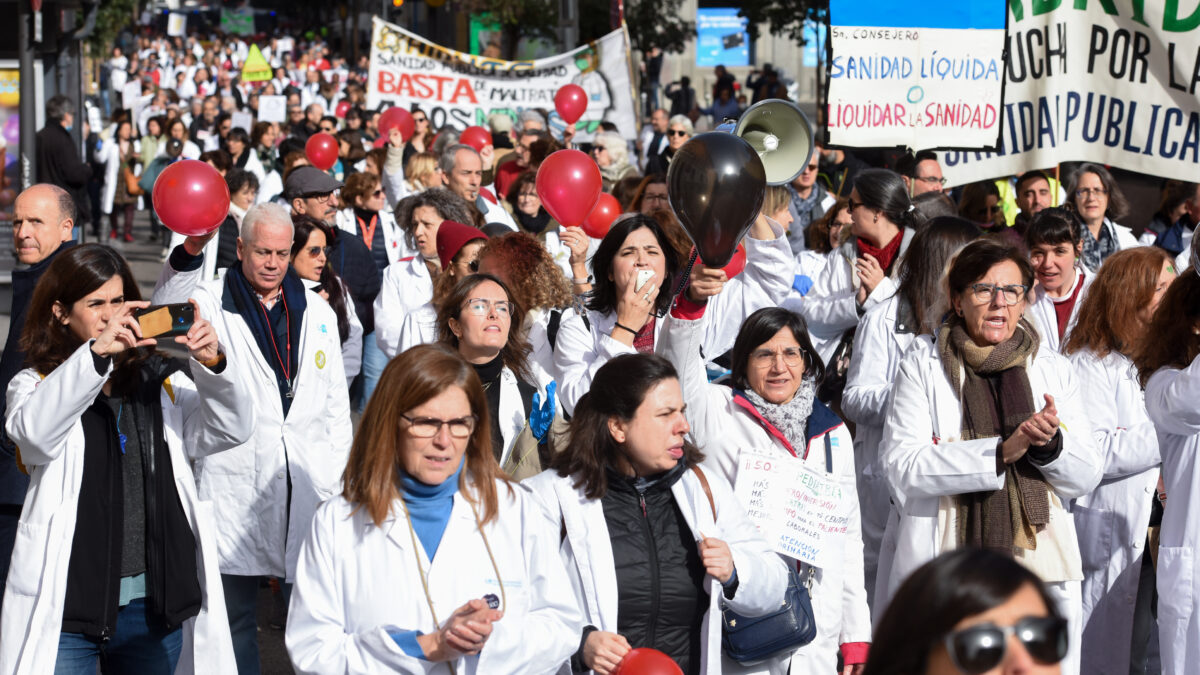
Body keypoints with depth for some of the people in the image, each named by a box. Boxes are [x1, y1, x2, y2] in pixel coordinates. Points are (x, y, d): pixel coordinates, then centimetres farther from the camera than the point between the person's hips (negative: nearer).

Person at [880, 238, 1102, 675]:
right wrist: (1001, 451, -17)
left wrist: (1050, 443, -12)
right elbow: (902, 466, -9)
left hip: (1042, 571, 3)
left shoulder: (1053, 368, 13)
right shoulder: (923, 363, 4)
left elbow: (1086, 477, 10)